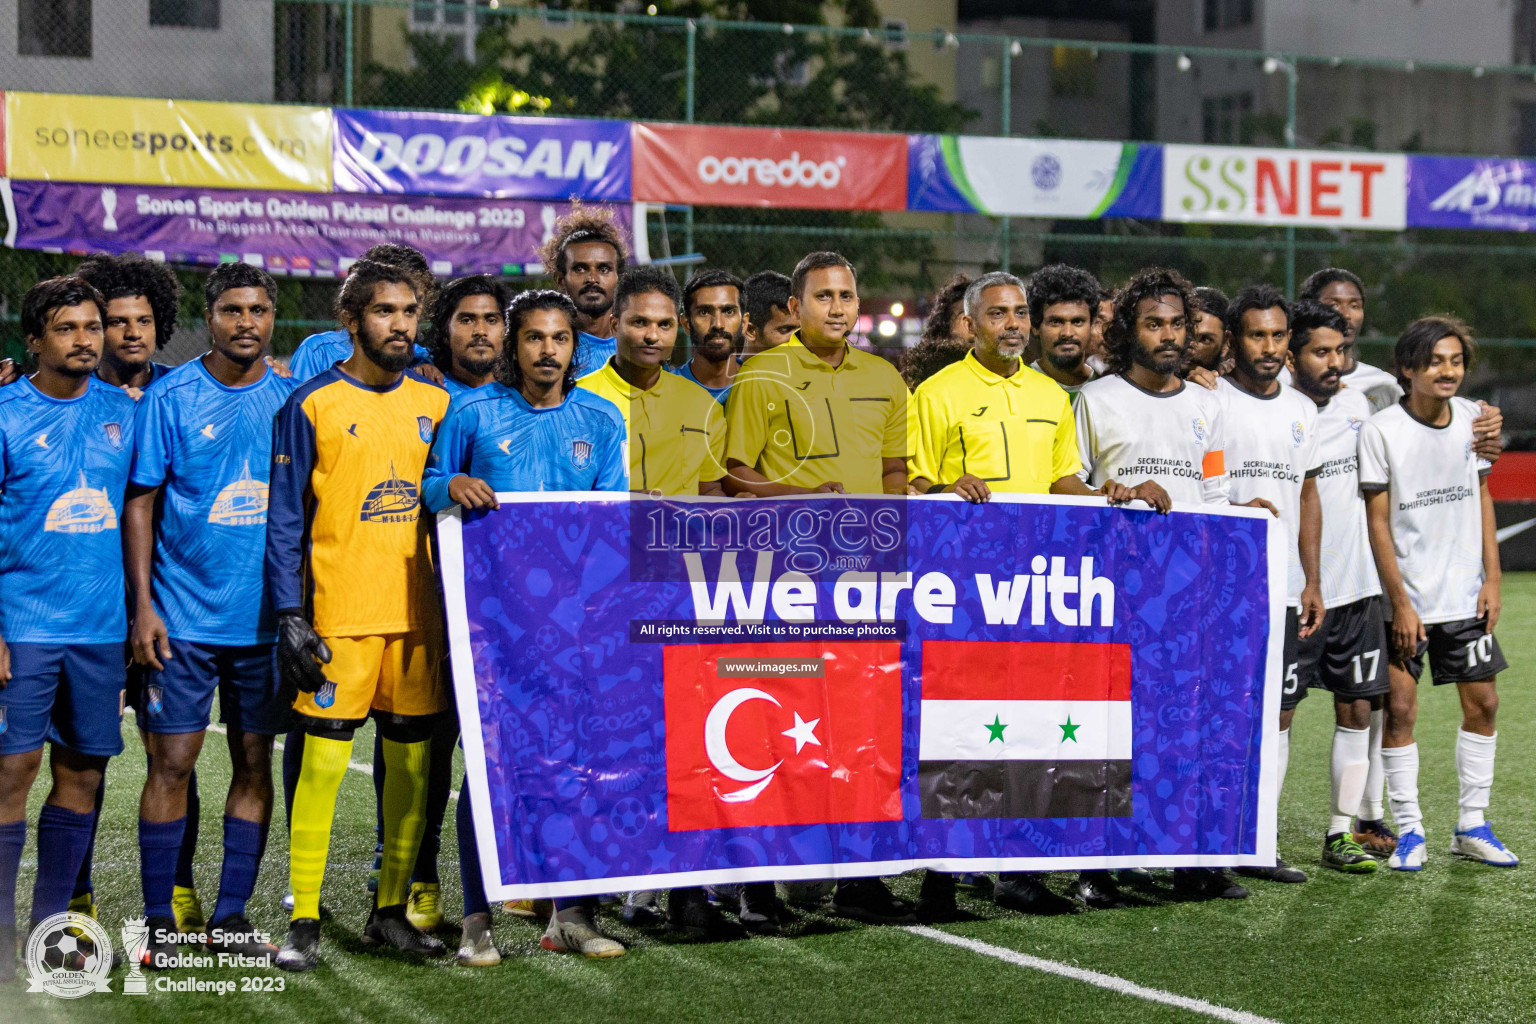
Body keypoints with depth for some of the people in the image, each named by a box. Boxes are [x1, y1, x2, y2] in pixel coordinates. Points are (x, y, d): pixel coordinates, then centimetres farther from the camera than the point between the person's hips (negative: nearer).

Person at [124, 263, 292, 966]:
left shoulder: (291, 401, 6)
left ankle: (232, 916, 15)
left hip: (267, 618, 3)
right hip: (183, 618, -3)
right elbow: (141, 503, -1)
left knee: (254, 763, 6)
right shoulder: (169, 399, -2)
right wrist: (142, 605, -8)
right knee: (171, 763, -1)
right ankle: (160, 921, 8)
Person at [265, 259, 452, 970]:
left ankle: (390, 911, 17)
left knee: (412, 762, 6)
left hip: (419, 613, 4)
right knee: (323, 761, -5)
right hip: (340, 615, -4)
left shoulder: (435, 403, 11)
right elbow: (285, 519, -1)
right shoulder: (313, 405, 0)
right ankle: (303, 921, 1)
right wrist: (290, 615, -8)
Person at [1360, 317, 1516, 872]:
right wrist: (1400, 602, -13)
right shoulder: (1381, 430, -11)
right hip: (1405, 600, -4)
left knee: (1482, 702, 5)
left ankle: (1472, 827, 17)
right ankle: (1409, 831, 7)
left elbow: (1482, 497, 12)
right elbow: (1377, 523, -10)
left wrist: (1492, 577, 5)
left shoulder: (1472, 418, 2)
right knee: (1400, 708, -5)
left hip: (1465, 595, 5)